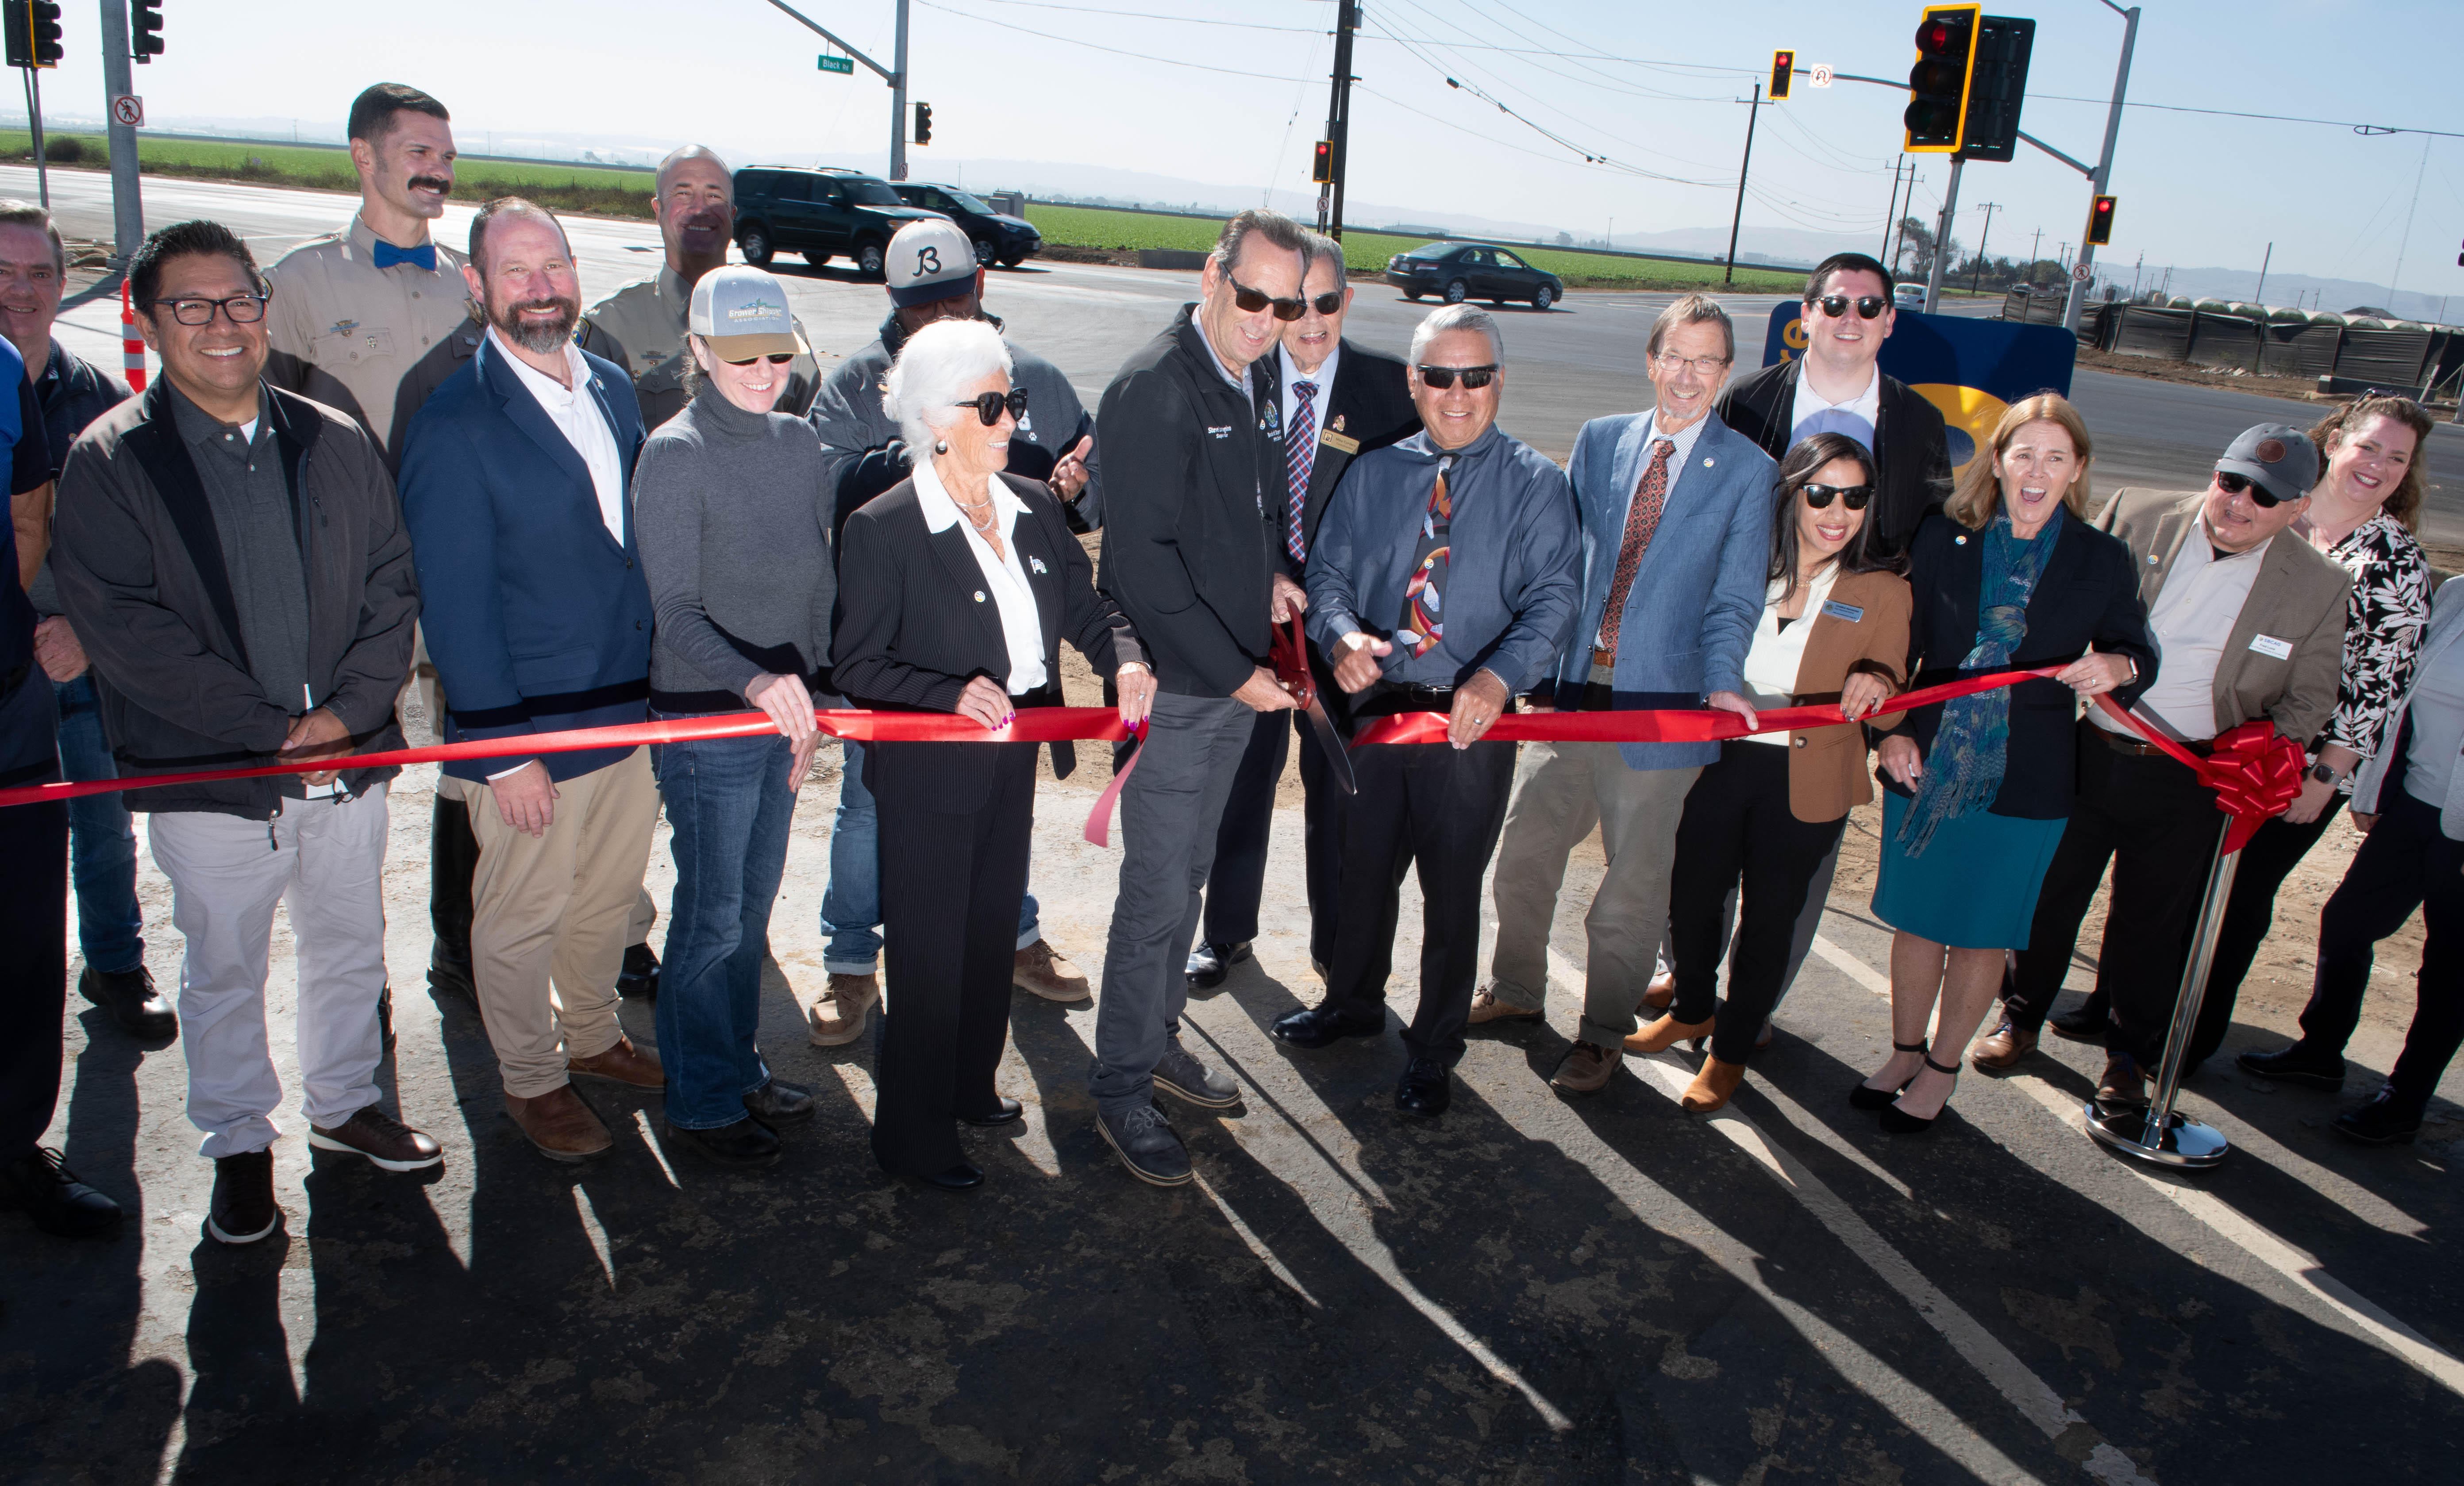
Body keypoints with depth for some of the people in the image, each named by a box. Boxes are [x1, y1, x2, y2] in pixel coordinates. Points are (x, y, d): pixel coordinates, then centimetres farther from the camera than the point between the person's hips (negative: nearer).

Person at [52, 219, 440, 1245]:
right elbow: (123, 626, -14)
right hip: (210, 778, -3)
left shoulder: (335, 444, 4)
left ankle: (345, 1102, 38)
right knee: (223, 971, 11)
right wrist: (273, 728, -17)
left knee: (349, 945, 18)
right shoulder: (109, 461, -7)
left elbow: (391, 585, 3)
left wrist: (348, 710, -11)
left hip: (349, 759, 3)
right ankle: (240, 1144, 30)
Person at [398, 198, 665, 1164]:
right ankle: (531, 1081, 32)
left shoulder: (612, 387, 6)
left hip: (634, 706, 6)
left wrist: (666, 679, 10)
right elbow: (454, 604, -14)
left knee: (610, 893, 22)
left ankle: (591, 1034, 44)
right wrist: (504, 750, -15)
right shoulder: (454, 425, -14)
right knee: (523, 918, 11)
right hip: (529, 726, -6)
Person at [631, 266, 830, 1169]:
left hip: (784, 705, 6)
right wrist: (755, 682, -33)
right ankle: (701, 1103, 20)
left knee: (755, 903, 17)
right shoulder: (675, 455, -13)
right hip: (705, 720, -6)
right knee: (712, 918, 4)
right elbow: (676, 612, -17)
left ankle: (739, 1070, 34)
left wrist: (811, 696, 11)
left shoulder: (798, 442, 7)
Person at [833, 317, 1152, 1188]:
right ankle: (914, 1136, 25)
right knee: (930, 955, 6)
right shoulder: (884, 528, -15)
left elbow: (1087, 606, 7)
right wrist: (954, 693, -29)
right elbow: (856, 666, -14)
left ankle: (971, 1087, 44)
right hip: (930, 774, -6)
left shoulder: (1032, 506, 3)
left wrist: (1125, 658, -15)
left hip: (1012, 764, 7)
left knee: (992, 935, 21)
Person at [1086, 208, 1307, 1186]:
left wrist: (1268, 578, 6)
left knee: (1190, 876, 19)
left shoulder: (1258, 380, 9)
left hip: (1239, 678, 8)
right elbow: (1141, 563, -21)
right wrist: (1233, 672, -20)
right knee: (1159, 893, -1)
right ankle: (1122, 1087, 15)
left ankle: (1158, 1039, 36)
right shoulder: (1154, 389, -18)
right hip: (1172, 686, -8)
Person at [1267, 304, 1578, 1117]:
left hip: (1473, 718, -3)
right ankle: (1352, 1002, 44)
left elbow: (1555, 597, -13)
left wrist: (1499, 676, -31)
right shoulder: (1373, 474, 7)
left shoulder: (1536, 484, -4)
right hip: (1378, 704, 4)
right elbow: (1329, 570, 6)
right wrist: (1343, 633, -18)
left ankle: (1433, 1052, 26)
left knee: (1452, 890, 7)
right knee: (1364, 867, 19)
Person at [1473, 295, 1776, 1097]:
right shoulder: (1599, 441, 6)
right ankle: (1515, 989, 38)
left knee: (1633, 881, 8)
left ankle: (1604, 1033, 27)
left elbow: (1734, 598, -4)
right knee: (1524, 850, 14)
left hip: (1661, 703, -3)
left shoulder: (1748, 470, -2)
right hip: (1568, 689, 3)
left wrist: (1722, 683, -21)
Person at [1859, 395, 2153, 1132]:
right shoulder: (1943, 539, 0)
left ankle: (1941, 1070, 28)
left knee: (1981, 933, 9)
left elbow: (2139, 653, 6)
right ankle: (1904, 1053, 32)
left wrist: (2115, 666, -18)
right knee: (1917, 920, 12)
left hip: (2025, 783, -1)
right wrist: (1890, 729, -7)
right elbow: (1902, 643, 4)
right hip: (1926, 766, 1)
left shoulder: (2102, 560, -1)